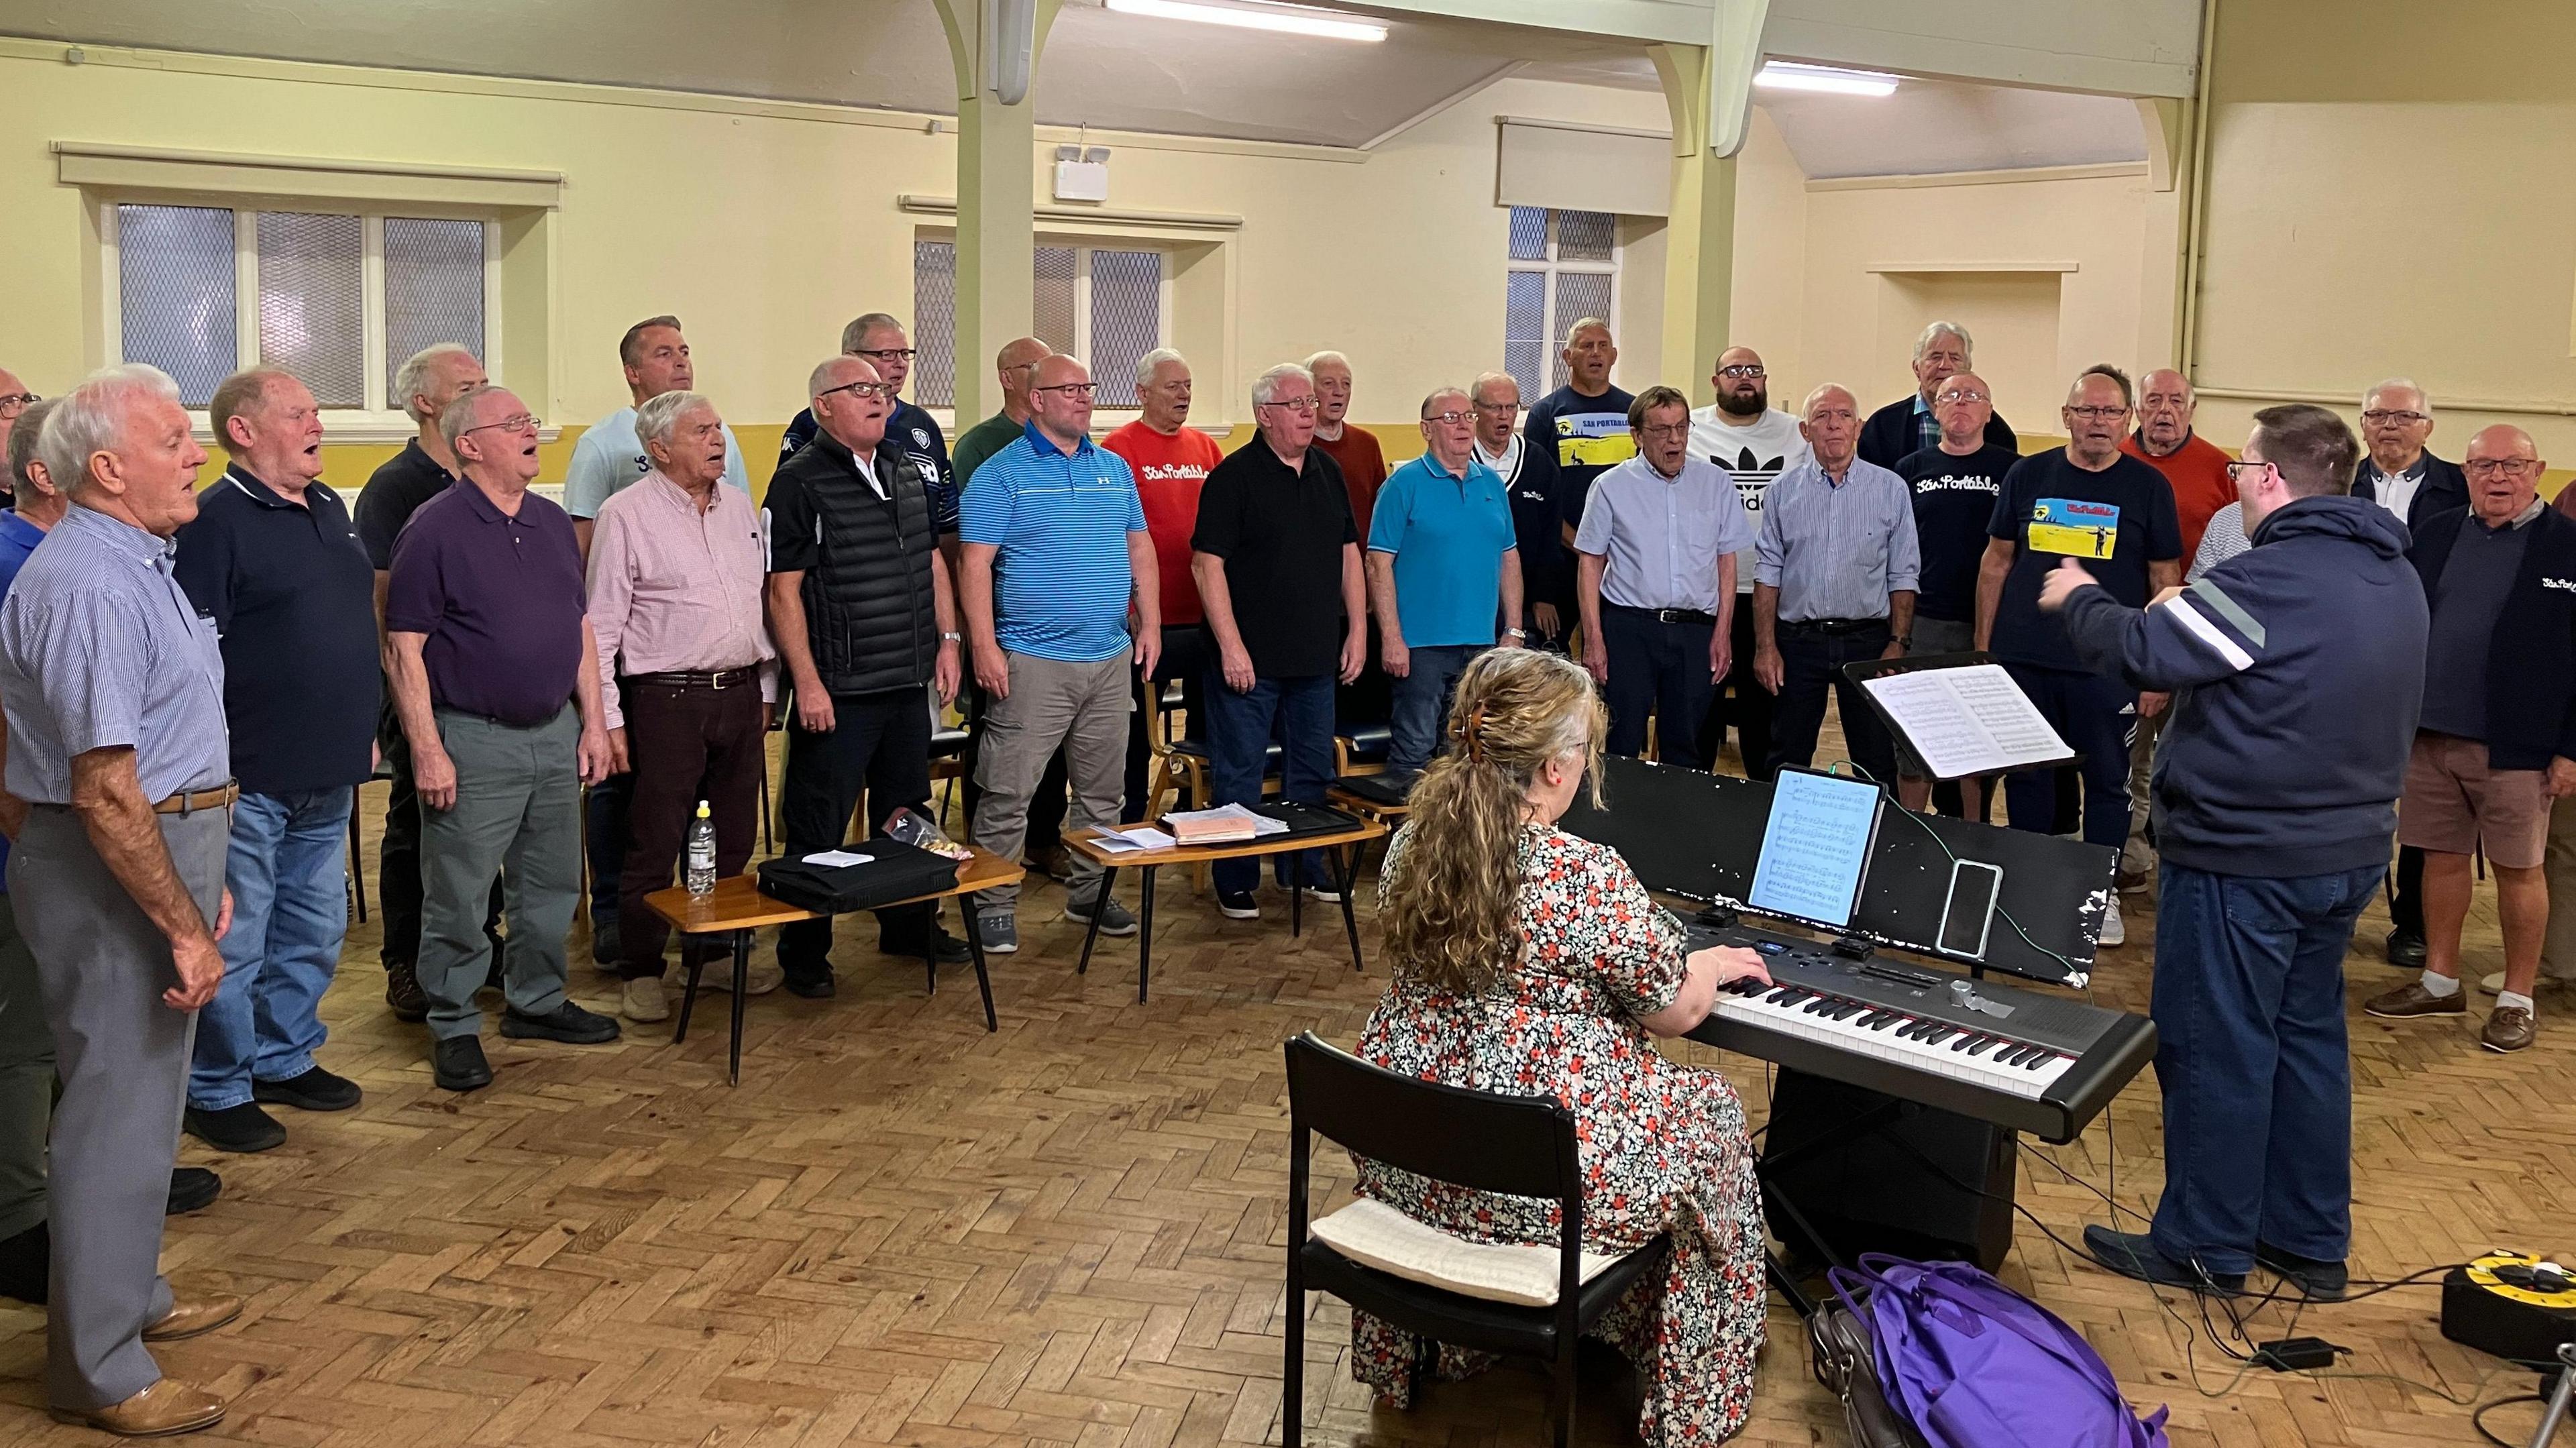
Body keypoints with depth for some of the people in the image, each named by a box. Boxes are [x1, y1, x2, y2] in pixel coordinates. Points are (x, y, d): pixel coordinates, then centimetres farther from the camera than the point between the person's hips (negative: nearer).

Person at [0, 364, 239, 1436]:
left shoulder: (136, 563, 12)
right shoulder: (89, 588, -22)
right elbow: (107, 792, -26)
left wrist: (203, 878, 19)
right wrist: (186, 926, -21)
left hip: (158, 850, 11)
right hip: (112, 875, -11)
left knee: (140, 1093, 21)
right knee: (118, 1107, -1)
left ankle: (130, 1297, 37)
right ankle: (97, 1369, 10)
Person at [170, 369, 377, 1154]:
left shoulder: (329, 508, 12)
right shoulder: (216, 521, -13)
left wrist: (361, 732, 20)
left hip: (328, 776, 8)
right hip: (250, 780, -8)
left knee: (314, 934, 18)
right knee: (235, 942, 3)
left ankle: (287, 1059, 34)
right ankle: (218, 1092, 16)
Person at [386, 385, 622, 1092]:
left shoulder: (554, 523, 10)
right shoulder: (435, 528, -10)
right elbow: (406, 648, -12)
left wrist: (592, 722, 9)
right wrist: (427, 749, -16)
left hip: (555, 731, 7)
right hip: (473, 740, -6)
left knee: (552, 883, 16)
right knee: (458, 895, 2)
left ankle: (537, 1001, 32)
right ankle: (454, 1027, 14)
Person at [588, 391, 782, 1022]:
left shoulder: (739, 507, 12)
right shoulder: (626, 515, -6)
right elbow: (601, 625, -7)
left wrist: (765, 689, 16)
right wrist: (607, 719, -10)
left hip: (740, 693, 6)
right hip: (667, 701, -6)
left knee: (732, 840, 12)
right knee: (655, 846, 0)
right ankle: (641, 973, 11)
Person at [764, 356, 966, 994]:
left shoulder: (908, 473, 11)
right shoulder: (800, 482, -10)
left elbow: (933, 560, 20)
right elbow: (783, 589, -13)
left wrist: (948, 640, 12)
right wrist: (807, 681, -17)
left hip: (909, 682, 7)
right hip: (838, 690, -7)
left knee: (908, 812, 18)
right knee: (819, 826, 1)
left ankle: (909, 926, 33)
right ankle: (804, 955, 12)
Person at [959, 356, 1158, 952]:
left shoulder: (1115, 469, 12)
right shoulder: (1002, 473, -5)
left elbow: (1140, 549, 17)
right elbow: (976, 563, -9)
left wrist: (1150, 623, 9)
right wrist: (985, 646, -16)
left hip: (1111, 658, 6)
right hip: (1032, 661, -5)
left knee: (1102, 789, 13)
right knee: (1009, 791, -4)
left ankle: (1091, 892, 26)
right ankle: (995, 905, 6)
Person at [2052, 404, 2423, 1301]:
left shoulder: (2274, 580, -23)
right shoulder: (2393, 576, 7)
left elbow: (2138, 652, -22)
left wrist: (2079, 600, -2)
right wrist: (2180, 620, 13)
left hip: (2242, 856, -9)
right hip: (2349, 849, 9)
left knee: (2214, 1048, 3)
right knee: (2309, 1035, 18)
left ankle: (2205, 1246, 14)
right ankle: (2312, 1243, 27)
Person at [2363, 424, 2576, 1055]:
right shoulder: (2437, 534, 8)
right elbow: (2398, 624, 9)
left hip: (2515, 744, -4)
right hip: (2431, 736, 4)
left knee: (2518, 869, 5)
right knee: (2443, 858, 12)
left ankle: (2518, 999, 17)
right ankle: (2439, 983, 25)